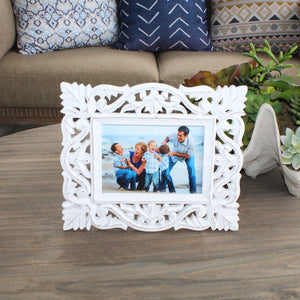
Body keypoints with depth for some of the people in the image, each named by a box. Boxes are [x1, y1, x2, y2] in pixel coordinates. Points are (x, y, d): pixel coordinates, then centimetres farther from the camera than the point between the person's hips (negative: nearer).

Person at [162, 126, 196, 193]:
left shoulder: (191, 142, -41)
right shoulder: (174, 136, -35)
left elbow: (187, 156, -28)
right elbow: (168, 138, -8)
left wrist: (174, 153, -36)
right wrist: (165, 141, -31)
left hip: (187, 155, -2)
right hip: (175, 153, 2)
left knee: (191, 170, -19)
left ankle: (193, 191, -2)